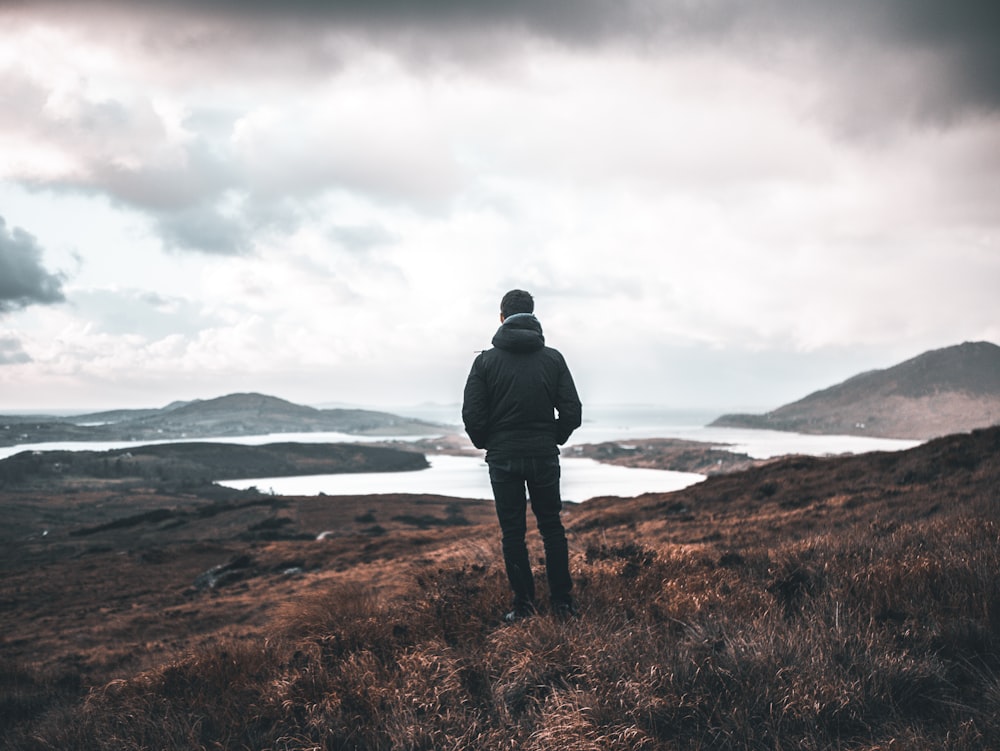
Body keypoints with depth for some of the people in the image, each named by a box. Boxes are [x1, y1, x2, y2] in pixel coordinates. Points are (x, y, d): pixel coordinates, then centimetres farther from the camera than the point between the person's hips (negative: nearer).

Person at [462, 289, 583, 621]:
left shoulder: (486, 360, -6)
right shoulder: (553, 358, -1)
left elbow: (472, 414, -10)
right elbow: (572, 411, -3)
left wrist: (486, 444, 8)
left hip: (503, 458, -1)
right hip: (544, 457, 2)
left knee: (512, 532, 7)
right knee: (552, 528, 12)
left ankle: (523, 604, 10)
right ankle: (562, 601, 16)